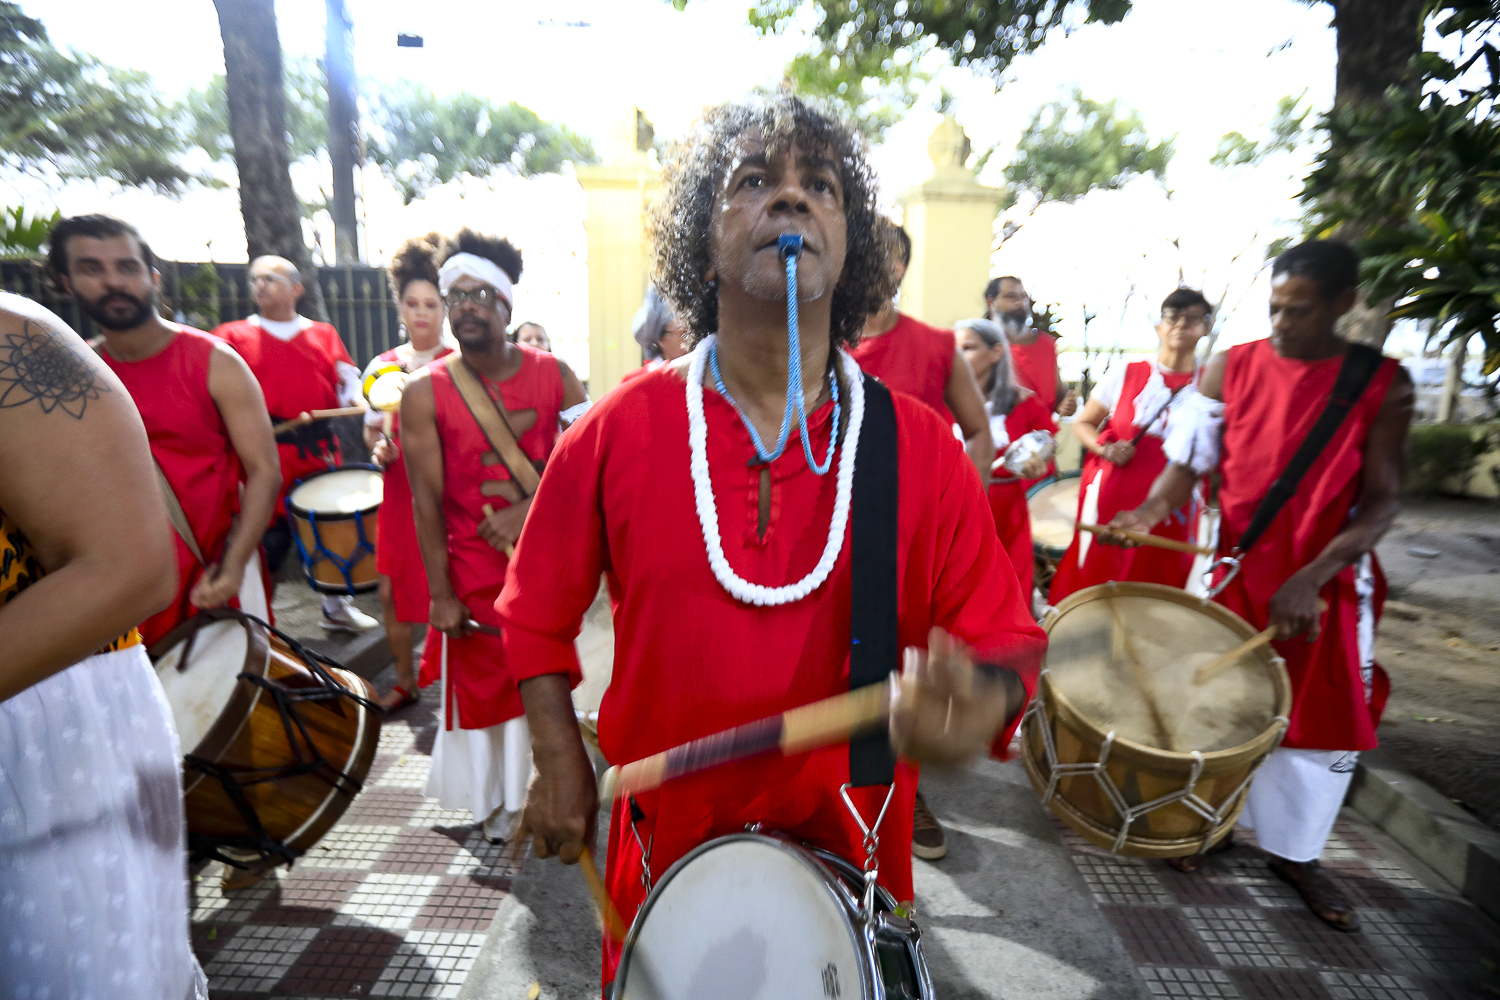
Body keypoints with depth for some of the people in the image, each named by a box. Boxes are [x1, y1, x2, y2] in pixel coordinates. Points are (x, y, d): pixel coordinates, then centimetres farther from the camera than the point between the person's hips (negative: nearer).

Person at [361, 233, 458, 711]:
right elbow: (371, 428, 16)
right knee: (392, 590, 9)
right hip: (401, 494, 4)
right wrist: (379, 447, -5)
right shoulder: (382, 367, 8)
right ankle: (404, 681, 31)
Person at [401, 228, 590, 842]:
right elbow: (427, 500, -7)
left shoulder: (552, 374, -4)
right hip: (473, 570, -1)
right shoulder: (425, 393, -7)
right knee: (481, 683, 12)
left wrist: (529, 509, -19)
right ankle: (494, 797, 36)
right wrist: (440, 594, -8)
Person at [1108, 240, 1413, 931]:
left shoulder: (1383, 384, -4)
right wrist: (1149, 510, -27)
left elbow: (1381, 500, -8)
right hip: (1235, 567, 0)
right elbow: (1187, 464, -6)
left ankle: (1294, 851, 30)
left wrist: (1310, 578, -21)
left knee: (1326, 720, 9)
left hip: (1329, 578, 1)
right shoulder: (1229, 368, -4)